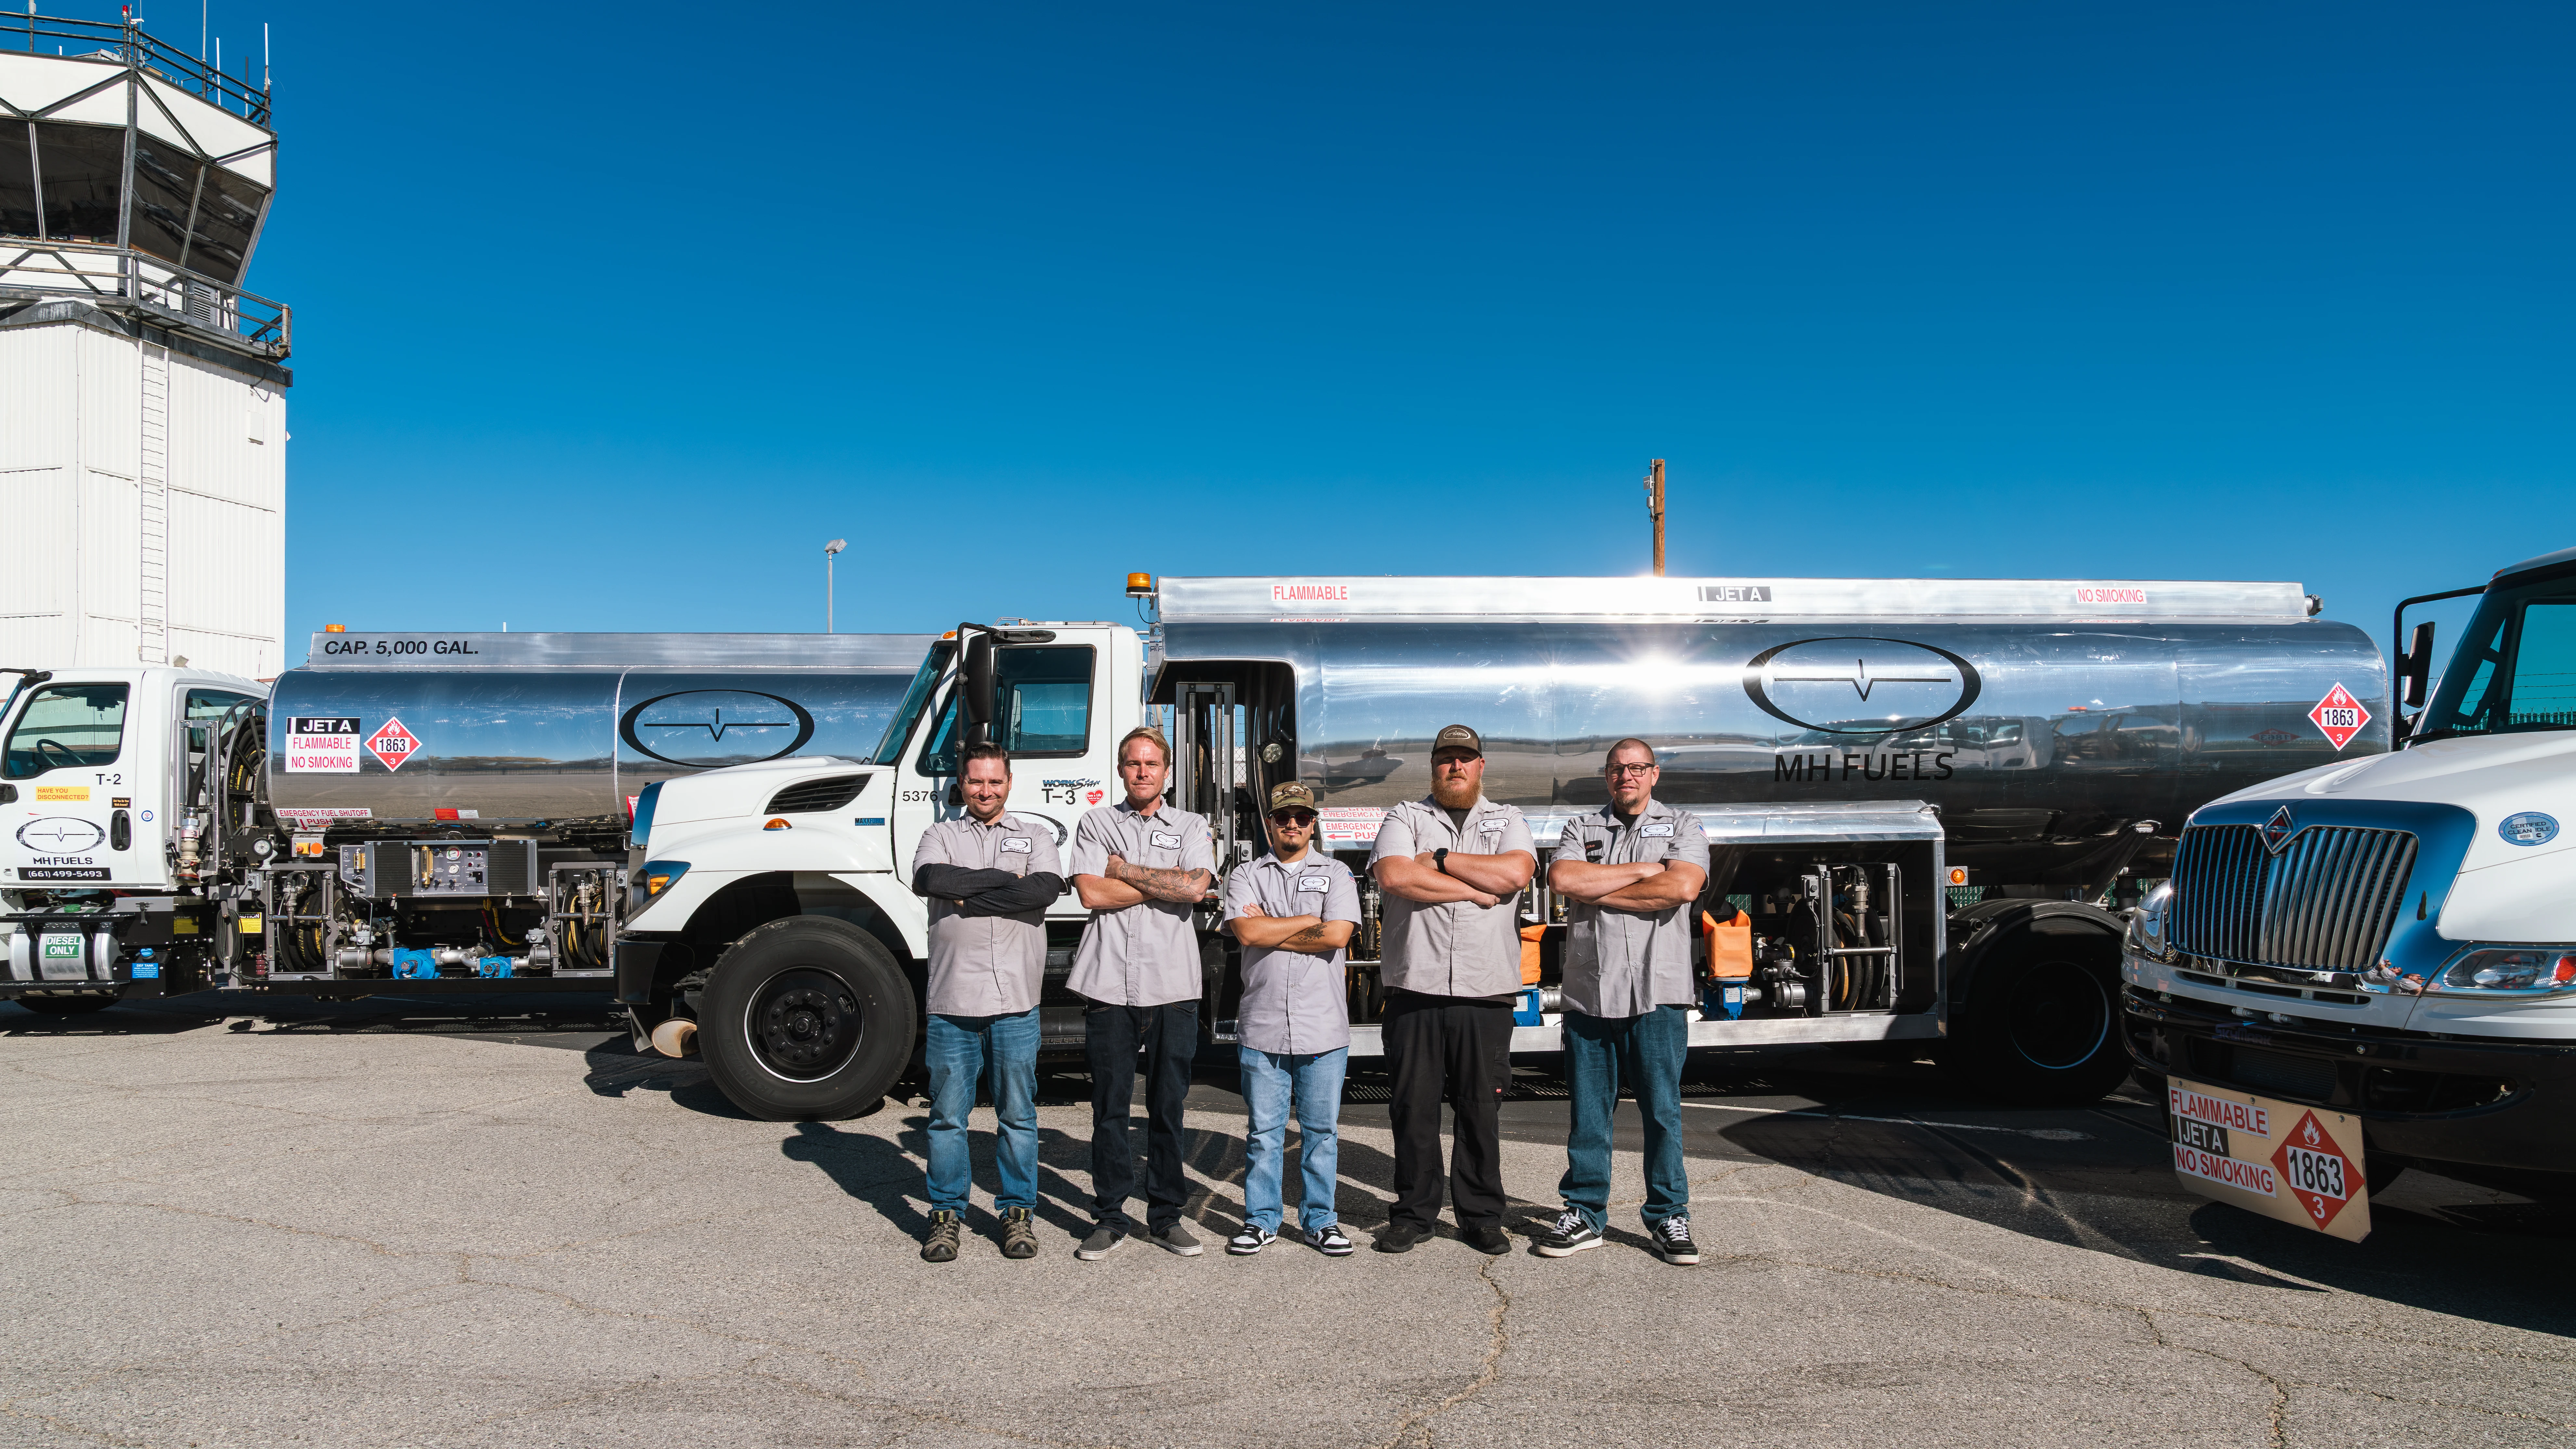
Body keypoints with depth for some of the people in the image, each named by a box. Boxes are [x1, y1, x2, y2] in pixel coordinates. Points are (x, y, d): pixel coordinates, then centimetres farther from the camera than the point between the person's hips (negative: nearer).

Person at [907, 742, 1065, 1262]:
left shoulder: (1034, 836, 12)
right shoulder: (941, 835, 12)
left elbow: (1047, 888, -9)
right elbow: (927, 879, -11)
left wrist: (969, 898, -10)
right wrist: (1005, 879, -11)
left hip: (1015, 1002, 0)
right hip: (952, 1001, 0)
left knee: (1018, 1115, 7)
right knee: (948, 1115, 6)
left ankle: (1018, 1211, 18)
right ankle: (946, 1214, 18)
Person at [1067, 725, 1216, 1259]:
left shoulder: (1190, 828, 11)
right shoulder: (1097, 823, 10)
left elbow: (1195, 887, -8)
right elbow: (1093, 894, -5)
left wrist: (1125, 869, -4)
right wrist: (1165, 883, -5)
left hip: (1173, 985, 1)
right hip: (1108, 983, 0)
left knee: (1168, 1106, 5)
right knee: (1110, 1105, 4)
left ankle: (1165, 1215, 17)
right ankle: (1110, 1217, 14)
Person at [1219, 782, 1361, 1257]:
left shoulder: (1336, 874, 9)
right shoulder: (1246, 877, 10)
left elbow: (1337, 935, -8)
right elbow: (1246, 932, -8)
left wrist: (1270, 931, -4)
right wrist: (1309, 920, -6)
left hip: (1324, 1026, 0)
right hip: (1262, 1025, 0)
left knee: (1322, 1128, 6)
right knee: (1264, 1129, 5)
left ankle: (1320, 1221, 17)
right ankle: (1262, 1220, 16)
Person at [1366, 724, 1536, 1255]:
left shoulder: (1508, 822, 14)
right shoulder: (1405, 818, 10)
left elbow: (1515, 873, -7)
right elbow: (1394, 876, -10)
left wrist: (1441, 860, -5)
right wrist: (1476, 890, -7)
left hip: (1486, 994, 1)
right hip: (1415, 990, 0)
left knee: (1481, 1109, 5)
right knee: (1413, 1107, 4)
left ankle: (1482, 1216, 16)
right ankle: (1414, 1214, 16)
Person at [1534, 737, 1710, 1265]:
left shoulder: (1683, 826, 10)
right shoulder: (1581, 828, 14)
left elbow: (1682, 887, -9)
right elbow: (1561, 879, -6)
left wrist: (1597, 891, -6)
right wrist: (1640, 871, -6)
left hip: (1658, 993, -1)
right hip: (1589, 993, 2)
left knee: (1663, 1111, 2)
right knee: (1587, 1113, 5)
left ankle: (1668, 1217, 14)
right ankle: (1584, 1214, 15)